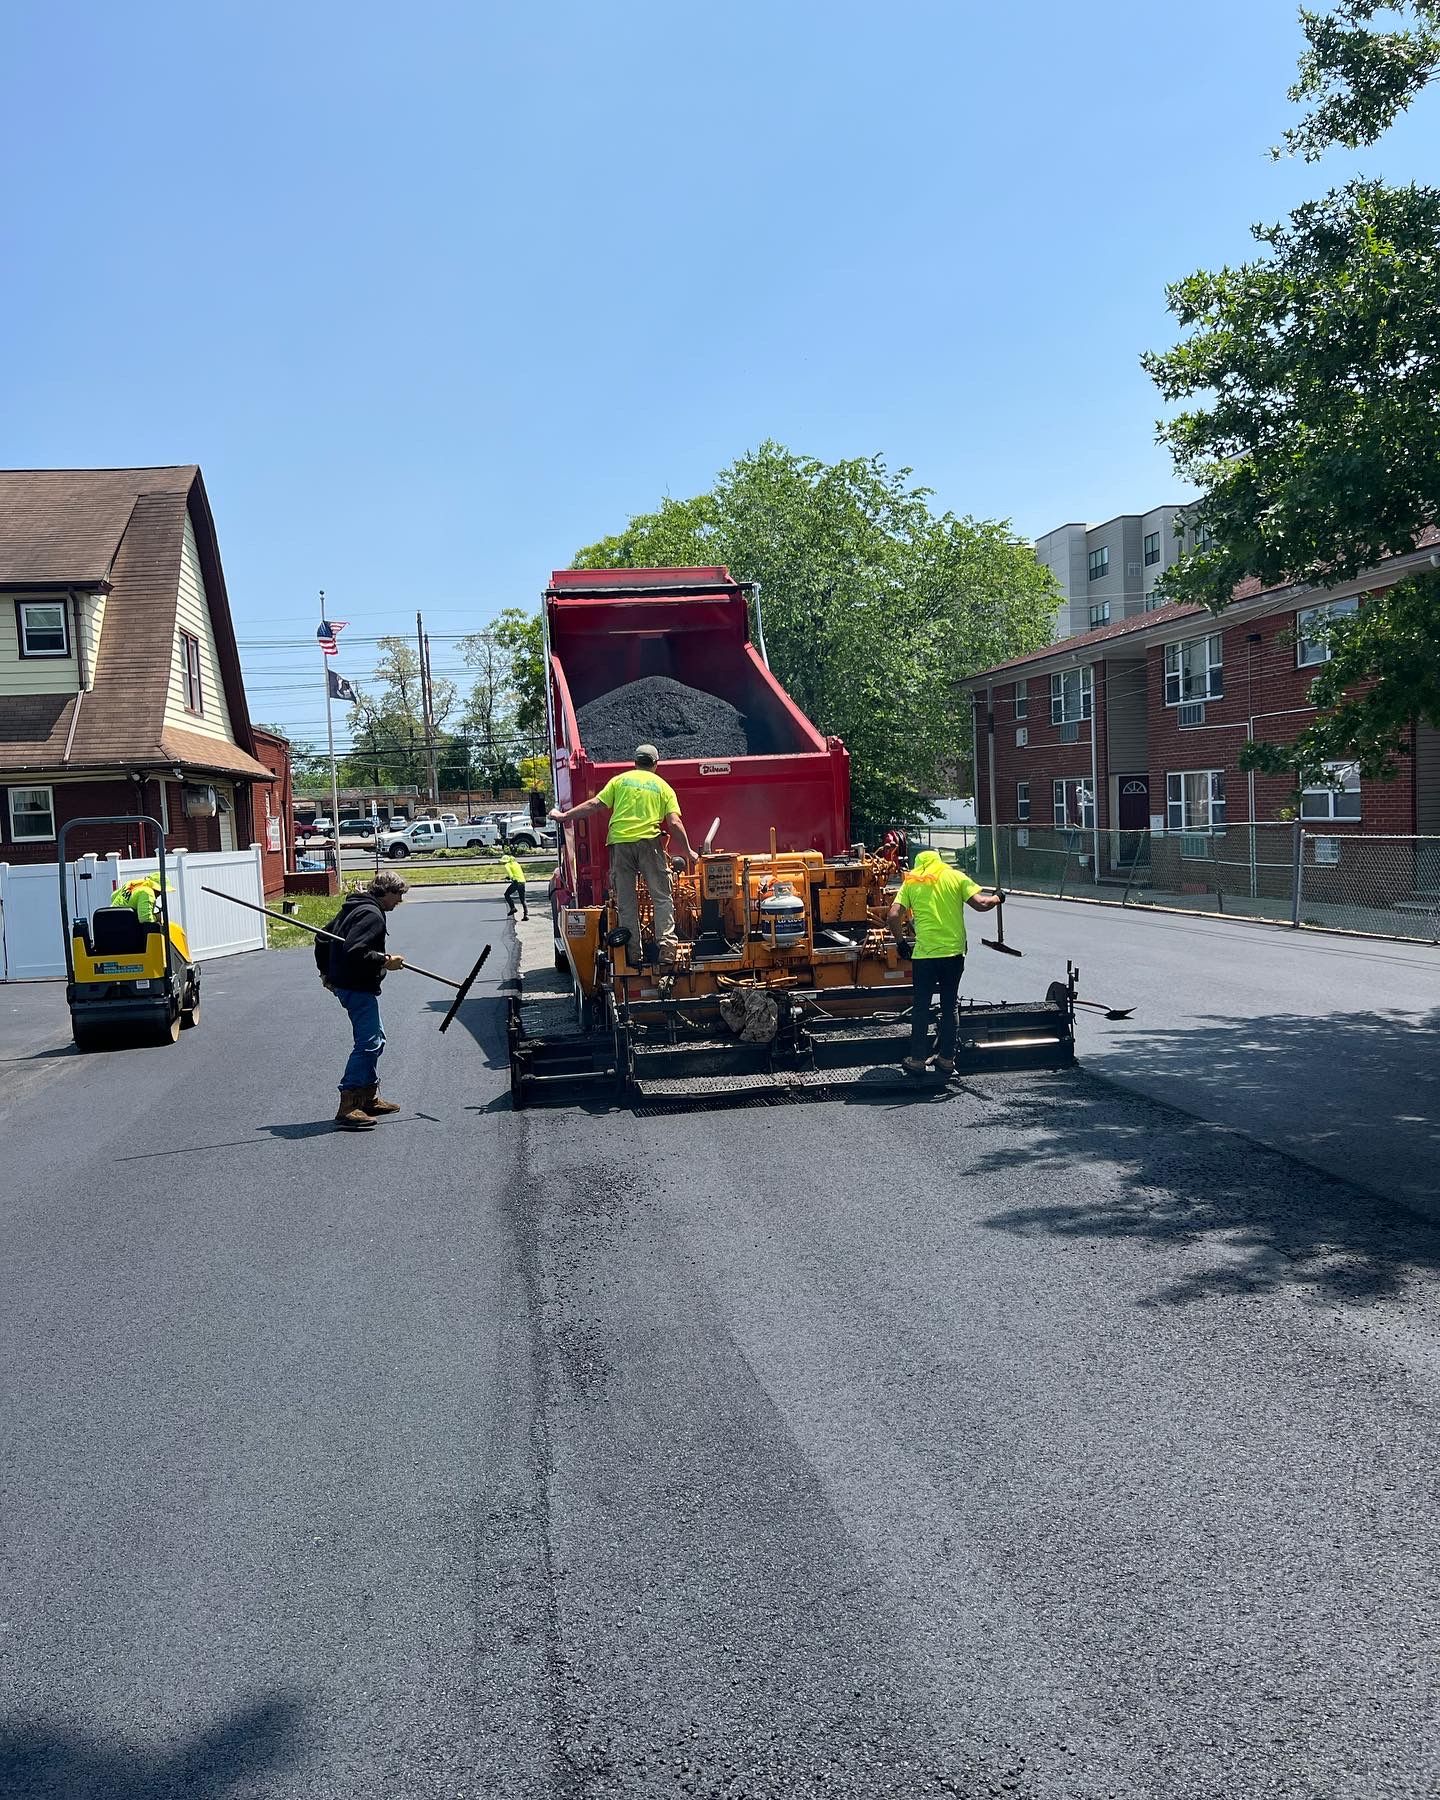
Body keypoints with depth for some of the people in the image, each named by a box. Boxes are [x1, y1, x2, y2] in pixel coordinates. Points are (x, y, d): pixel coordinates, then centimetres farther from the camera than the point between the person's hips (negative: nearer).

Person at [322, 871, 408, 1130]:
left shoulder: (353, 908, 16)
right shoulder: (372, 915, -17)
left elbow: (322, 939, 22)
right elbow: (354, 951, -28)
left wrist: (328, 972, 27)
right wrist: (385, 961, -17)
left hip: (342, 982, 11)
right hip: (357, 988, -11)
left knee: (375, 1039, 19)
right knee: (368, 1043, -12)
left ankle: (370, 1098, 27)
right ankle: (347, 1108, -15)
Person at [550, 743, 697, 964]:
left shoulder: (620, 780, 13)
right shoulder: (663, 787, 12)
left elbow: (594, 805, 7)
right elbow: (674, 824, 3)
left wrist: (564, 816, 15)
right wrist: (688, 851, 10)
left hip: (619, 842, 1)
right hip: (648, 841, -1)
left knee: (626, 902, 6)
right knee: (662, 897, 4)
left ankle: (634, 952, 6)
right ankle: (666, 945, -9)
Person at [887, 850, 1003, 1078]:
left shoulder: (911, 882, 7)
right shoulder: (955, 877, 5)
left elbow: (893, 916, -3)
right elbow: (980, 904, -5)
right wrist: (996, 899, 15)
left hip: (924, 954, -1)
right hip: (953, 952, 1)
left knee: (920, 1007, 10)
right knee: (950, 1007, 13)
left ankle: (917, 1060, 12)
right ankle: (946, 1059, 17)